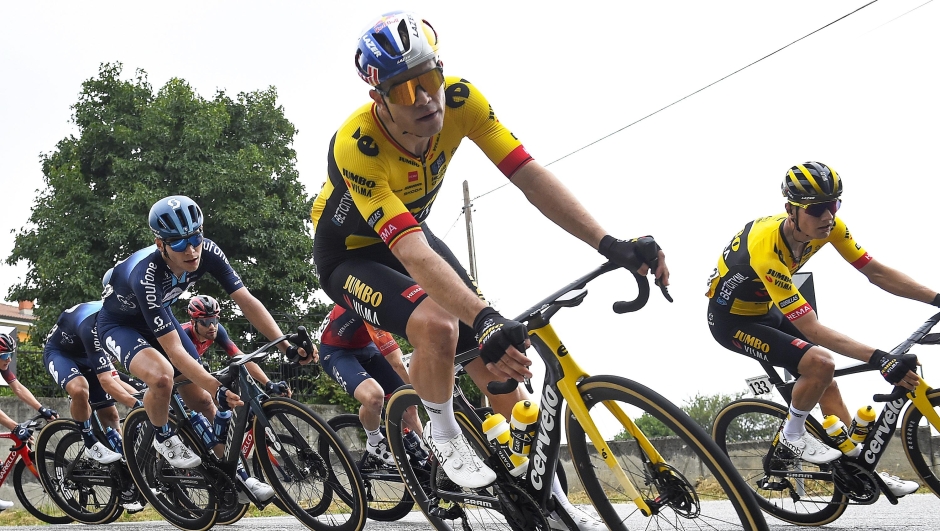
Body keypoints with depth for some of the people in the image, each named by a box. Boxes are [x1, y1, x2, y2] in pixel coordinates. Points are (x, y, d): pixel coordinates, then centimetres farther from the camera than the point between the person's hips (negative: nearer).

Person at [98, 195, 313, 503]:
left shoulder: (207, 253, -26)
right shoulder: (146, 276, -40)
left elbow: (246, 301, -24)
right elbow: (174, 350, -40)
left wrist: (288, 347, -34)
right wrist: (218, 389, -49)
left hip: (159, 314, 5)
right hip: (119, 324, -5)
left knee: (201, 400, -2)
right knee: (162, 376, -35)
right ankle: (163, 437, -6)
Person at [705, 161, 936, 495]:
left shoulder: (827, 225, -17)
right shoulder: (766, 249, -38)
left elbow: (875, 271, -10)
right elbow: (811, 329, -37)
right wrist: (879, 359, -42)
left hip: (765, 310, 8)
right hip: (732, 320, -8)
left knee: (825, 382, 4)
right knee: (820, 363, -24)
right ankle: (792, 436, -1)